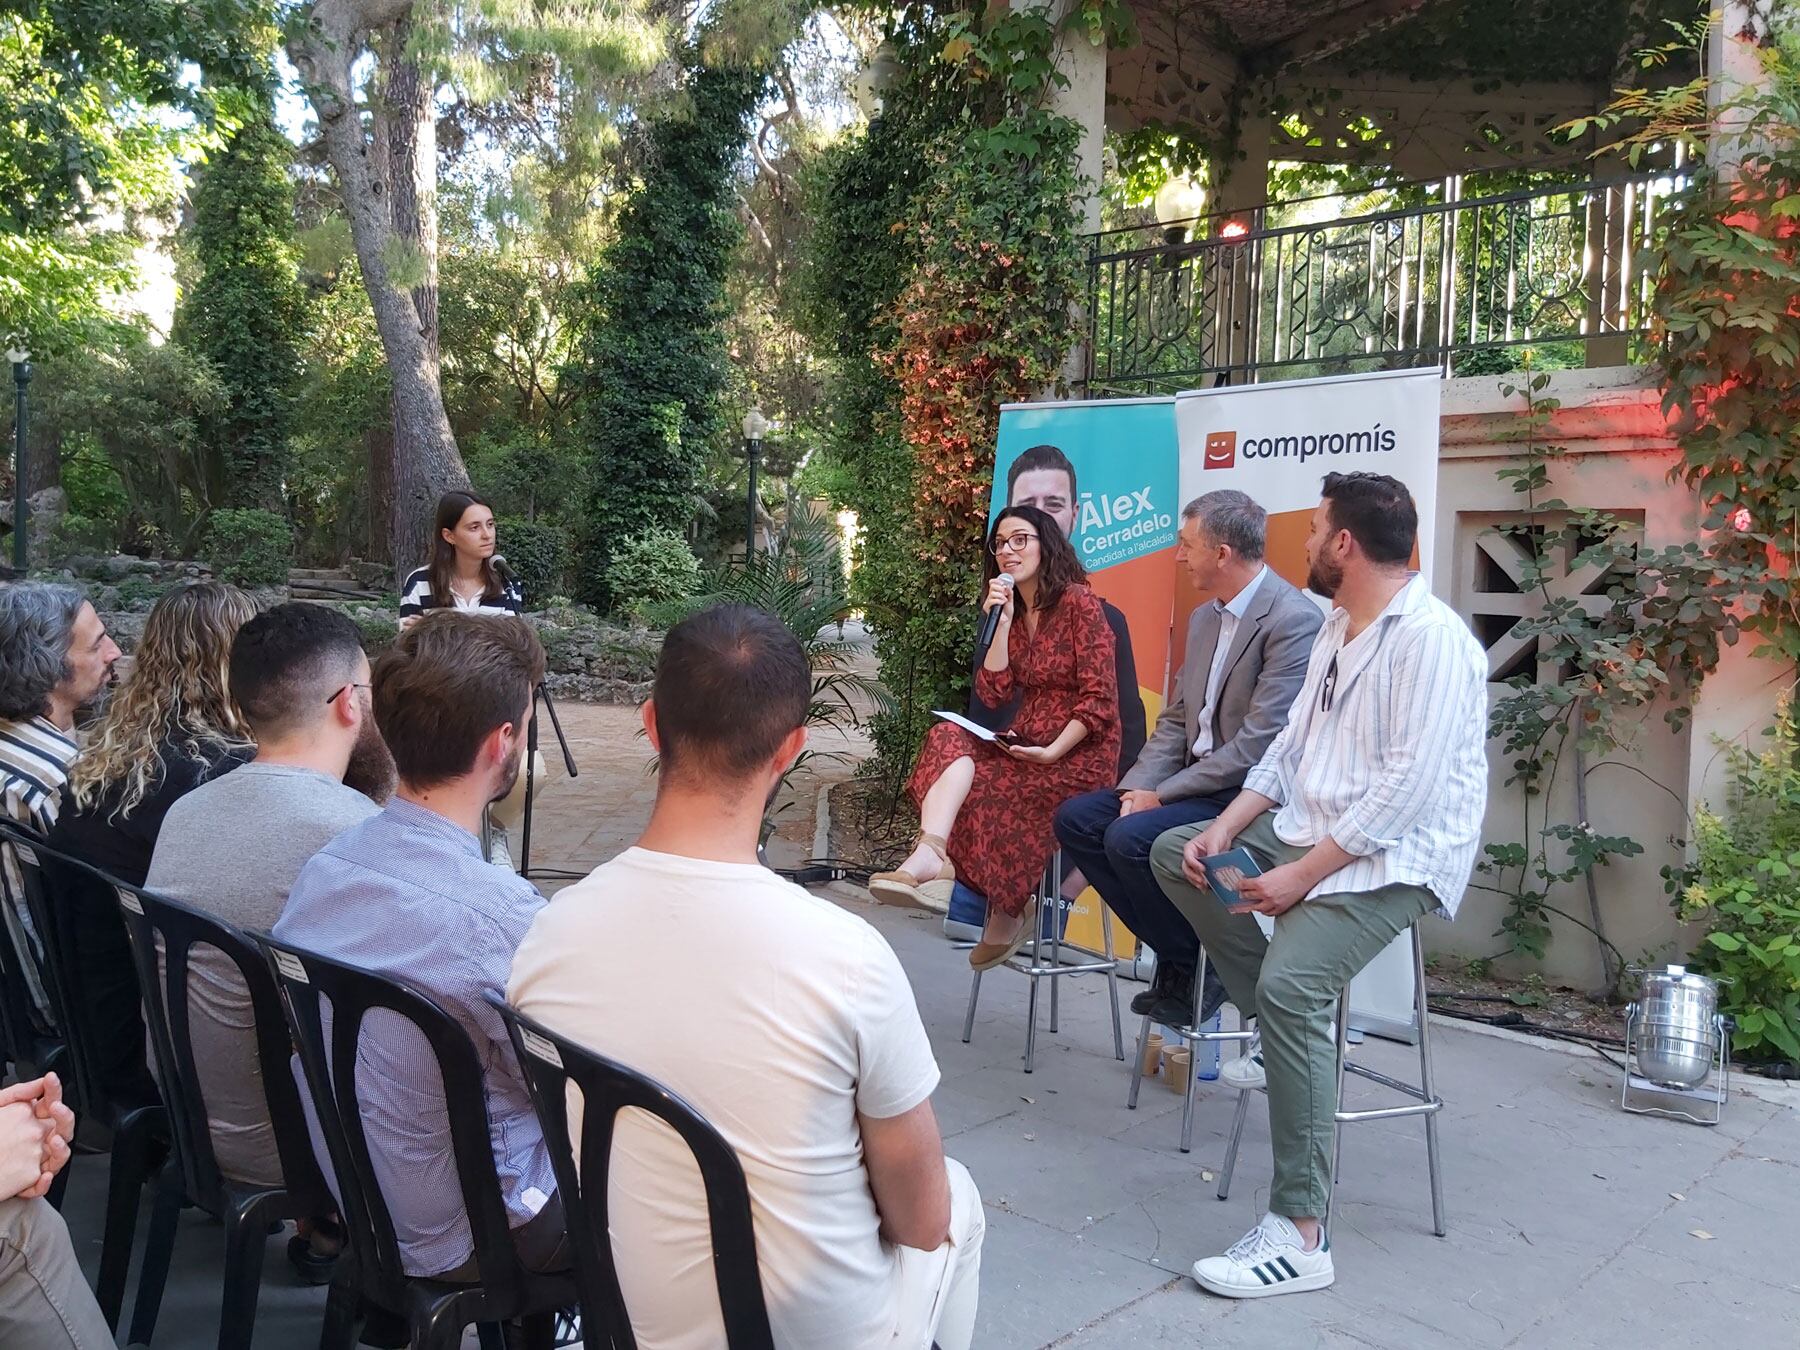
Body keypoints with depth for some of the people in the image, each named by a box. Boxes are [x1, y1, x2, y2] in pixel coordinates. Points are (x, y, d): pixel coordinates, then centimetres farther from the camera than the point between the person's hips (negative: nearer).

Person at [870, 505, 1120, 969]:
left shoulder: (1078, 601, -6)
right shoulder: (1013, 612, 16)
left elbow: (1098, 700, -11)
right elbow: (993, 693, 4)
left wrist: (1052, 752, -19)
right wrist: (1002, 621, -2)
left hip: (1080, 753, -6)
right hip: (1026, 746, 6)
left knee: (985, 788, -28)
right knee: (950, 739, -24)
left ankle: (1005, 920, -11)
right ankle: (929, 856, -46)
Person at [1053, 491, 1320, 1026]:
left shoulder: (1294, 619, -18)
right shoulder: (1204, 617, 12)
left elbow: (1260, 744, -23)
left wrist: (1162, 795, -19)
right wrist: (1138, 785, -4)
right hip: (1196, 779, 9)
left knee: (1130, 837, -26)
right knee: (1075, 818, -2)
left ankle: (1197, 967, -2)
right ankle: (1177, 954, 5)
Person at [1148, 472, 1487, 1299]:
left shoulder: (1430, 638, -18)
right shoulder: (1337, 629, 13)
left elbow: (1409, 790, -24)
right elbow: (1292, 743, 15)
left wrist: (1301, 875, -23)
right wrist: (1225, 829, 2)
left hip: (1398, 857, -10)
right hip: (1316, 830, 10)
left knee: (1290, 984, -30)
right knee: (1175, 855, 9)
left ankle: (1299, 1236, -24)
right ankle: (1290, 1037, 9)